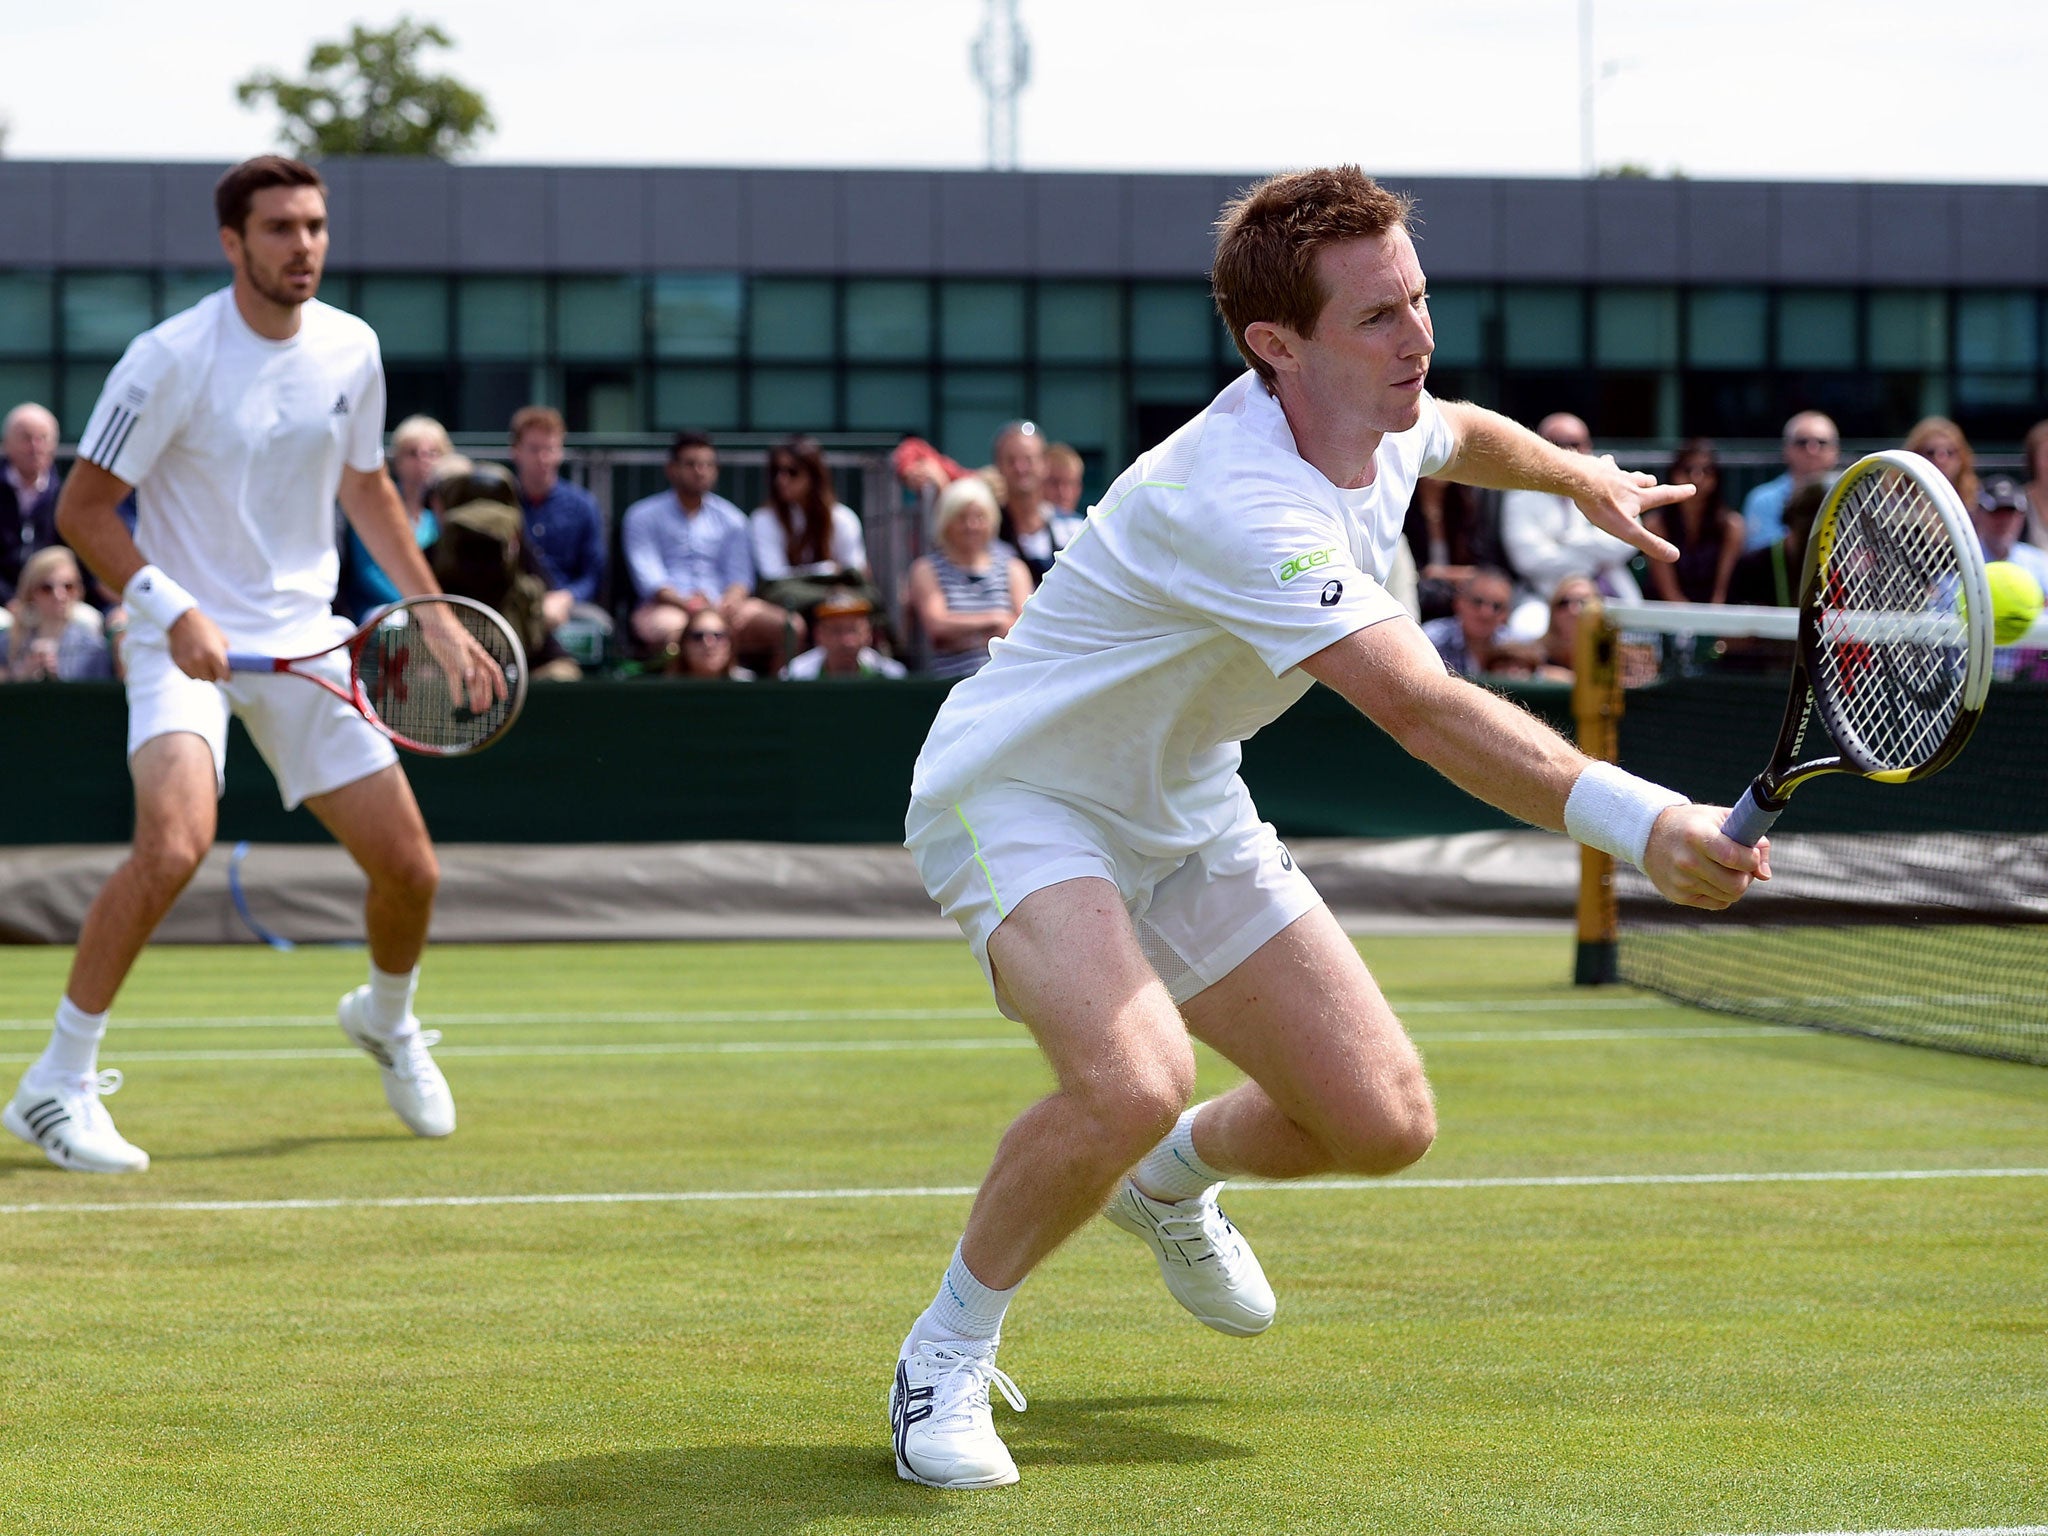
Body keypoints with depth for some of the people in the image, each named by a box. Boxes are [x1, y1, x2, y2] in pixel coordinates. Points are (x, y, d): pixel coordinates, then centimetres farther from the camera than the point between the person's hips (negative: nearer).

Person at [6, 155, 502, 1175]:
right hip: (184, 637, -5)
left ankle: (386, 1020, 38)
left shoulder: (351, 350, 2)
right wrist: (173, 609, -24)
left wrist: (438, 619, 15)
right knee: (175, 842, -29)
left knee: (407, 867, 4)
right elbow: (83, 509, -12)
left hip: (303, 635, 5)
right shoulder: (172, 359, -16)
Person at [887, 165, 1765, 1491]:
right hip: (1021, 794, -8)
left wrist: (1584, 477, 37)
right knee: (1133, 1084, -35)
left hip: (1185, 813, 9)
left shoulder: (1380, 431, -6)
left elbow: (1463, 435, 23)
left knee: (1384, 1122, 1)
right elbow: (1425, 710, -44)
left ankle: (1172, 1180, 35)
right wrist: (1643, 824, -52)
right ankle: (948, 1353, -9)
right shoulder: (1241, 504, -35)